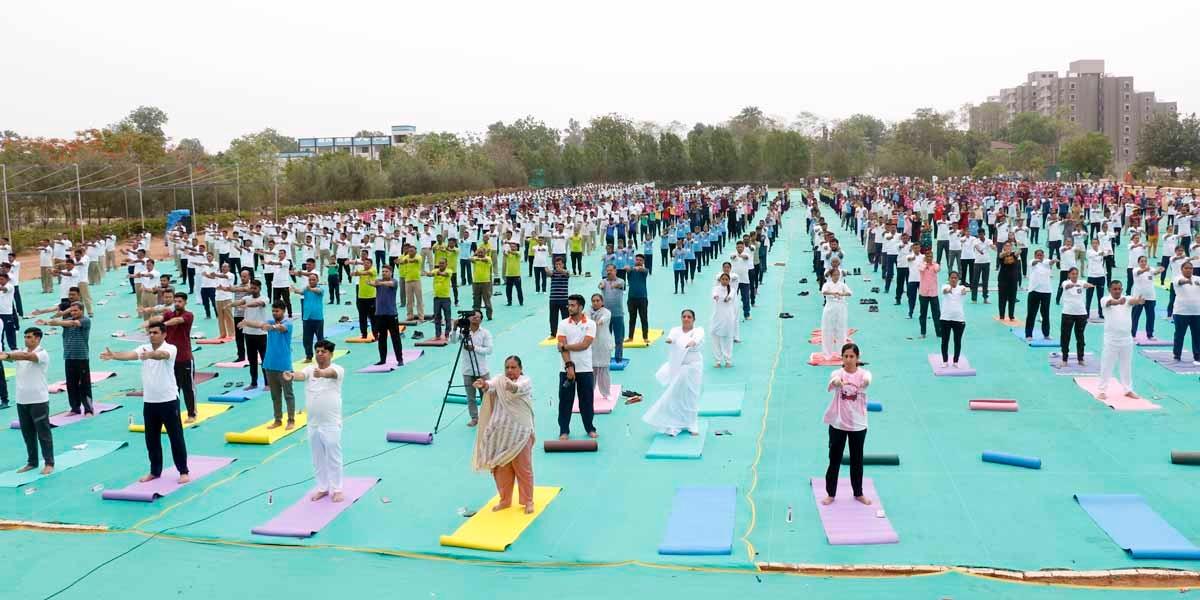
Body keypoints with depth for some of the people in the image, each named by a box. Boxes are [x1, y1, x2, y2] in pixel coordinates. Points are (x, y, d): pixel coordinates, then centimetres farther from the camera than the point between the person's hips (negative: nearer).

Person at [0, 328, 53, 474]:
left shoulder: (42, 354, -11)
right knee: (27, 433, 13)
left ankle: (49, 463, 5)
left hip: (38, 400, -6)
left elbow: (26, 356, -30)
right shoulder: (20, 352, 8)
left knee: (43, 432, -1)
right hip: (21, 400, 6)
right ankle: (32, 462, 22)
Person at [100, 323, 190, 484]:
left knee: (176, 438, 1)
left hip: (169, 401, -5)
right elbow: (130, 355, -17)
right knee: (152, 439, 13)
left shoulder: (170, 348, -12)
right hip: (149, 402, 6)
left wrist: (150, 355, -58)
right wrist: (114, 355, -38)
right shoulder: (144, 349, 3)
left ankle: (183, 471, 10)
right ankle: (155, 471, 25)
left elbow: (161, 354, -35)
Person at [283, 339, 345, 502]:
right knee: (318, 458, 16)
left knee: (333, 457, 4)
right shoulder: (310, 369, 2)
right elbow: (301, 374, -21)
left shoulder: (338, 369, -10)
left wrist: (322, 373, -59)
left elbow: (331, 373, -34)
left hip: (331, 423, -5)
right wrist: (292, 376, -46)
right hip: (313, 423, 5)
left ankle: (336, 489, 16)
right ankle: (322, 488, 29)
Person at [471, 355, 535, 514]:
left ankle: (528, 501, 18)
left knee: (523, 468, 3)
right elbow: (492, 385, -20)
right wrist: (484, 384, -45)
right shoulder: (500, 379, 4)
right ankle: (505, 499, 29)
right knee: (501, 468, 12)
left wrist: (511, 386, -56)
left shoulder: (526, 382, -6)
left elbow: (518, 388, -32)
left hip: (520, 432, -4)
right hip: (501, 432, 4)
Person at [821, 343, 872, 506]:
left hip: (858, 424, 1)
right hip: (838, 424, 0)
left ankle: (858, 493, 29)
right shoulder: (837, 373, -8)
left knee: (857, 460, 13)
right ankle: (830, 494, 19)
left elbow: (867, 380, -33)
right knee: (834, 460, 7)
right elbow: (831, 386, -33)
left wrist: (864, 382, -59)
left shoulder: (863, 373, -7)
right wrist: (836, 382, -59)